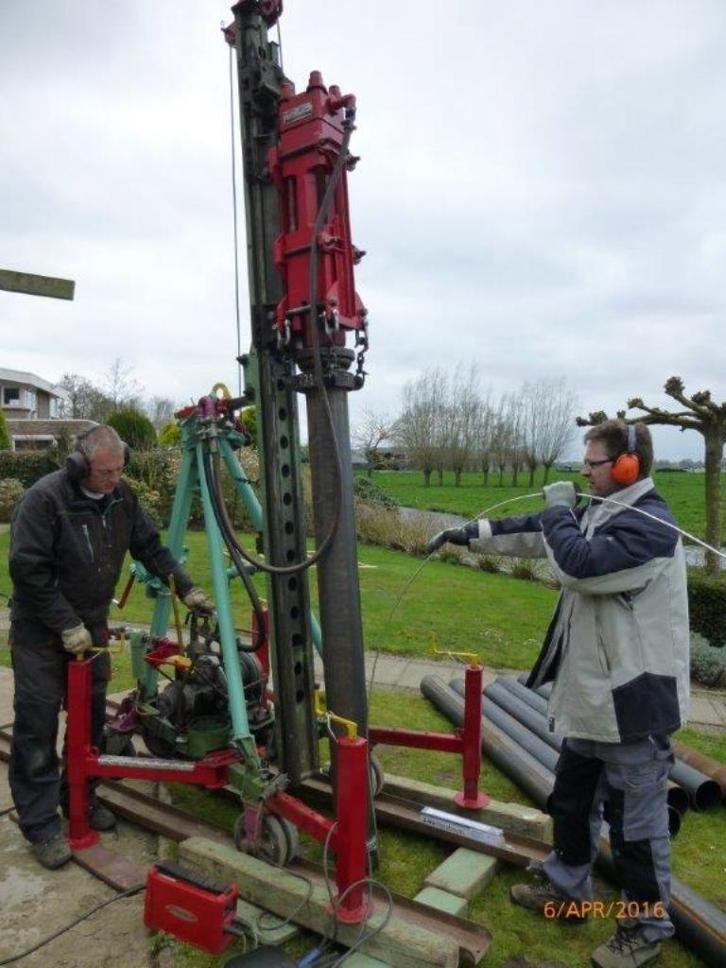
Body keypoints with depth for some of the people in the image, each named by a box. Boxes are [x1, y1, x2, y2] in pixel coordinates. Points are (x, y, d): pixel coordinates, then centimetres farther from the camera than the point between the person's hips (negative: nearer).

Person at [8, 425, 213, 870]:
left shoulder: (122, 496, -5)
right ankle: (41, 824, 11)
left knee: (92, 716, 12)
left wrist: (187, 588, -8)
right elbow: (28, 570, -21)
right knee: (38, 725, -1)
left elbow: (151, 547, 2)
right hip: (41, 629, -5)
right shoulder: (43, 498, -23)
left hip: (92, 625, 6)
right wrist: (67, 626, -20)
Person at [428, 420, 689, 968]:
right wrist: (467, 534, 13)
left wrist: (560, 509, -16)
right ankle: (567, 887, 43)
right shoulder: (599, 512, 8)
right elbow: (534, 533, 15)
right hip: (593, 694, 10)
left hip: (634, 700, -10)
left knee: (636, 820, 8)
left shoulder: (650, 525, -22)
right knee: (572, 800, 23)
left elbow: (580, 564, -33)